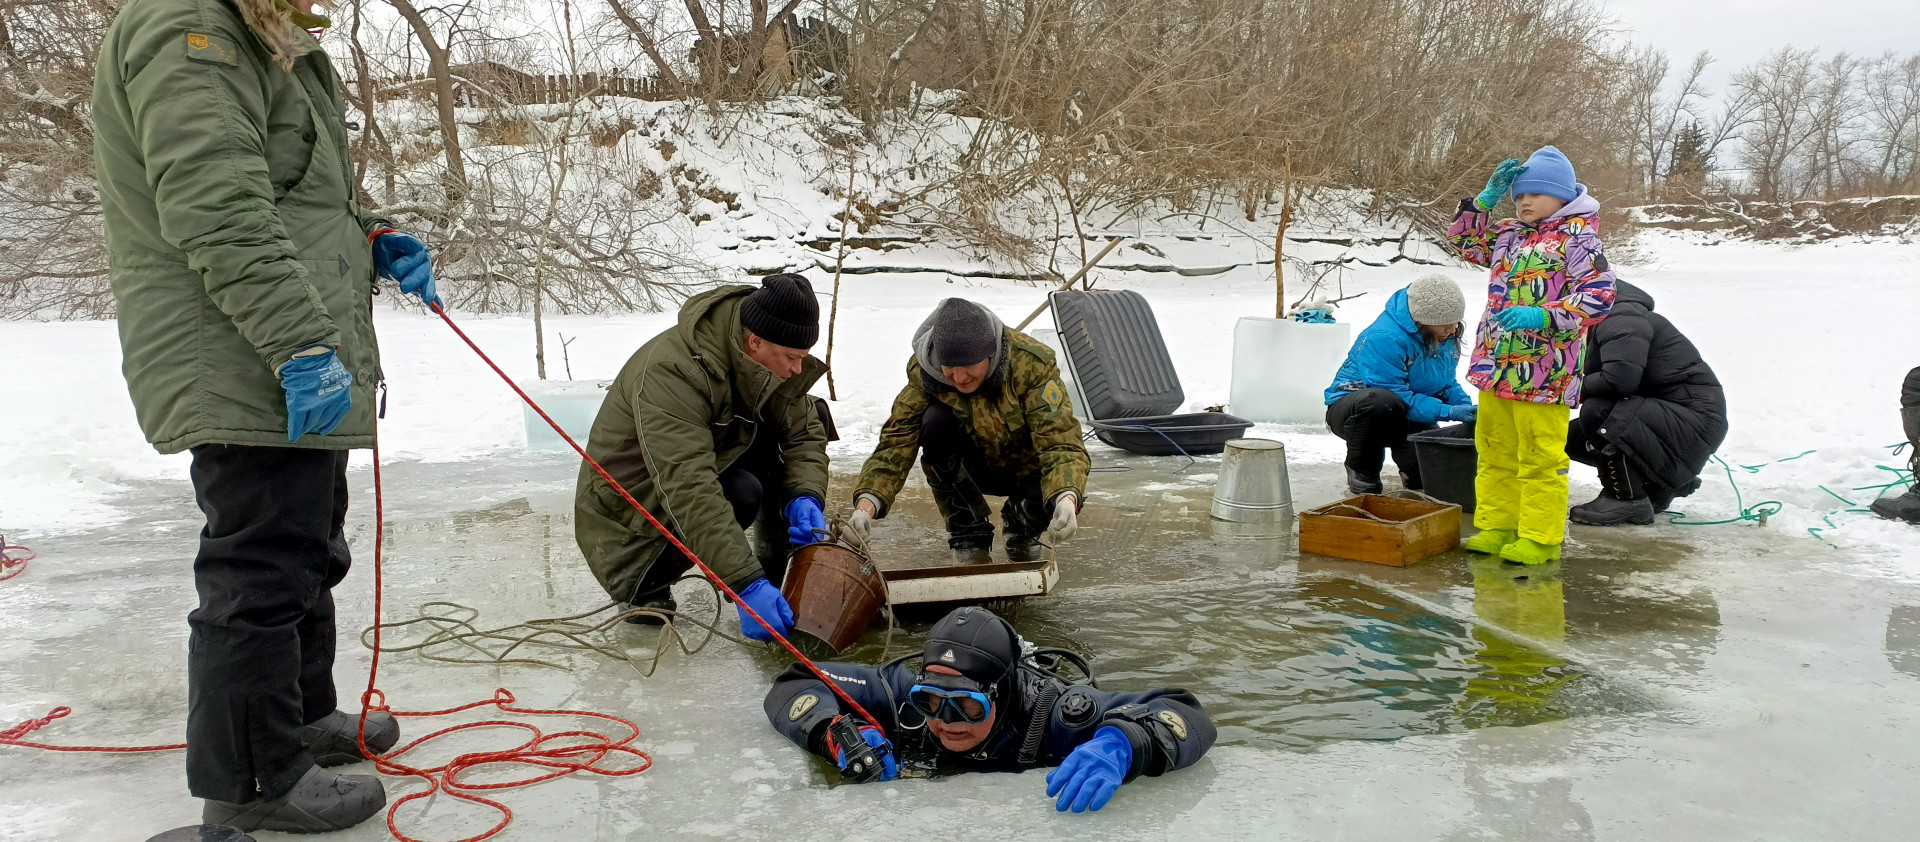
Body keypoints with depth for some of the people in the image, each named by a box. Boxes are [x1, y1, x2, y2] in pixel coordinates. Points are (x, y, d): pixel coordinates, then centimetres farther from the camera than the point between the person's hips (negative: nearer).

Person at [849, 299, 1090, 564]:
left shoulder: (1032, 363, -30)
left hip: (1031, 466, -1)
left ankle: (1022, 532, 7)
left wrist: (1067, 498, -56)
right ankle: (968, 537, -10)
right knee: (935, 421, -28)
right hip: (980, 465, 2)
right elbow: (895, 443, -25)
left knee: (1049, 499, -35)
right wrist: (867, 502, -43)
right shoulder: (924, 373, -23)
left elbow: (1062, 444, -35)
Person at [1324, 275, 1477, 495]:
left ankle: (1409, 468, 19)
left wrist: (1466, 405, -13)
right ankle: (1361, 470, -14)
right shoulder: (1384, 339, -29)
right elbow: (1395, 396, -29)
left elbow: (1447, 384, 9)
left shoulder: (1447, 338, -2)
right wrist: (1448, 412, -33)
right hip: (1350, 408, -6)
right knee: (1381, 401, -42)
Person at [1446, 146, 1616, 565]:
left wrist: (1542, 316, -25)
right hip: (1496, 365, 8)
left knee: (1540, 457, -3)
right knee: (1495, 451, 13)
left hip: (1542, 371, -8)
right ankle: (1495, 527, 22)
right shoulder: (1509, 234, 17)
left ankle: (1540, 537, 5)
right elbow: (1463, 240, 28)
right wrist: (1486, 198, 12)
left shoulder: (1577, 235, -5)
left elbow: (1599, 295, -13)